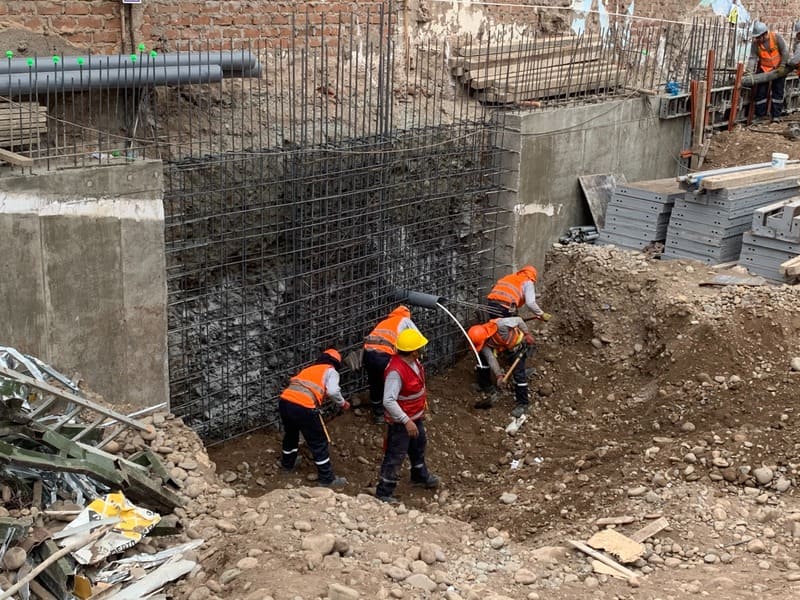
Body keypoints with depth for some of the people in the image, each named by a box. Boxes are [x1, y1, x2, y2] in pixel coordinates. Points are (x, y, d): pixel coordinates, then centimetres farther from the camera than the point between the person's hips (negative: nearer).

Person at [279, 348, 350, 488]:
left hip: (284, 401, 6)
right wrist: (342, 402, 10)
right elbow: (332, 391, -7)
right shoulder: (331, 371, 12)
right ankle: (327, 479, 16)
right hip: (303, 407, -6)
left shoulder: (308, 369, 30)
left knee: (290, 434, 33)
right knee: (319, 443, 9)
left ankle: (287, 464, 52)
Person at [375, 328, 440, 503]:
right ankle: (383, 492, 16)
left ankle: (420, 476, 53)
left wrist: (422, 405, 22)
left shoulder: (413, 361, -6)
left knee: (419, 445, 29)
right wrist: (406, 421, -34)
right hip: (401, 421, -10)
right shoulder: (396, 371, -35)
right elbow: (388, 401, -36)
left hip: (415, 416, 10)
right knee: (395, 456, 2)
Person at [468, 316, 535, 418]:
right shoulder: (483, 343, -23)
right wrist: (498, 375, -34)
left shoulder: (500, 325, -42)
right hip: (502, 348, 5)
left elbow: (518, 320, -27)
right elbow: (491, 359, -25)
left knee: (518, 374, -13)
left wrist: (527, 334, -22)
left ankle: (522, 404, -1)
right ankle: (489, 391, 20)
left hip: (517, 346, -5)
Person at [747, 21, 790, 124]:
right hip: (763, 69, 2)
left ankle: (776, 116, 9)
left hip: (778, 69, -2)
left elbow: (785, 52, -14)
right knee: (761, 92, 1)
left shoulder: (776, 37, -20)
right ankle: (760, 115, 8)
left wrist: (782, 66, -17)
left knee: (777, 92, 4)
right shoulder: (755, 43, -14)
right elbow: (752, 57, -17)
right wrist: (749, 71, -30)